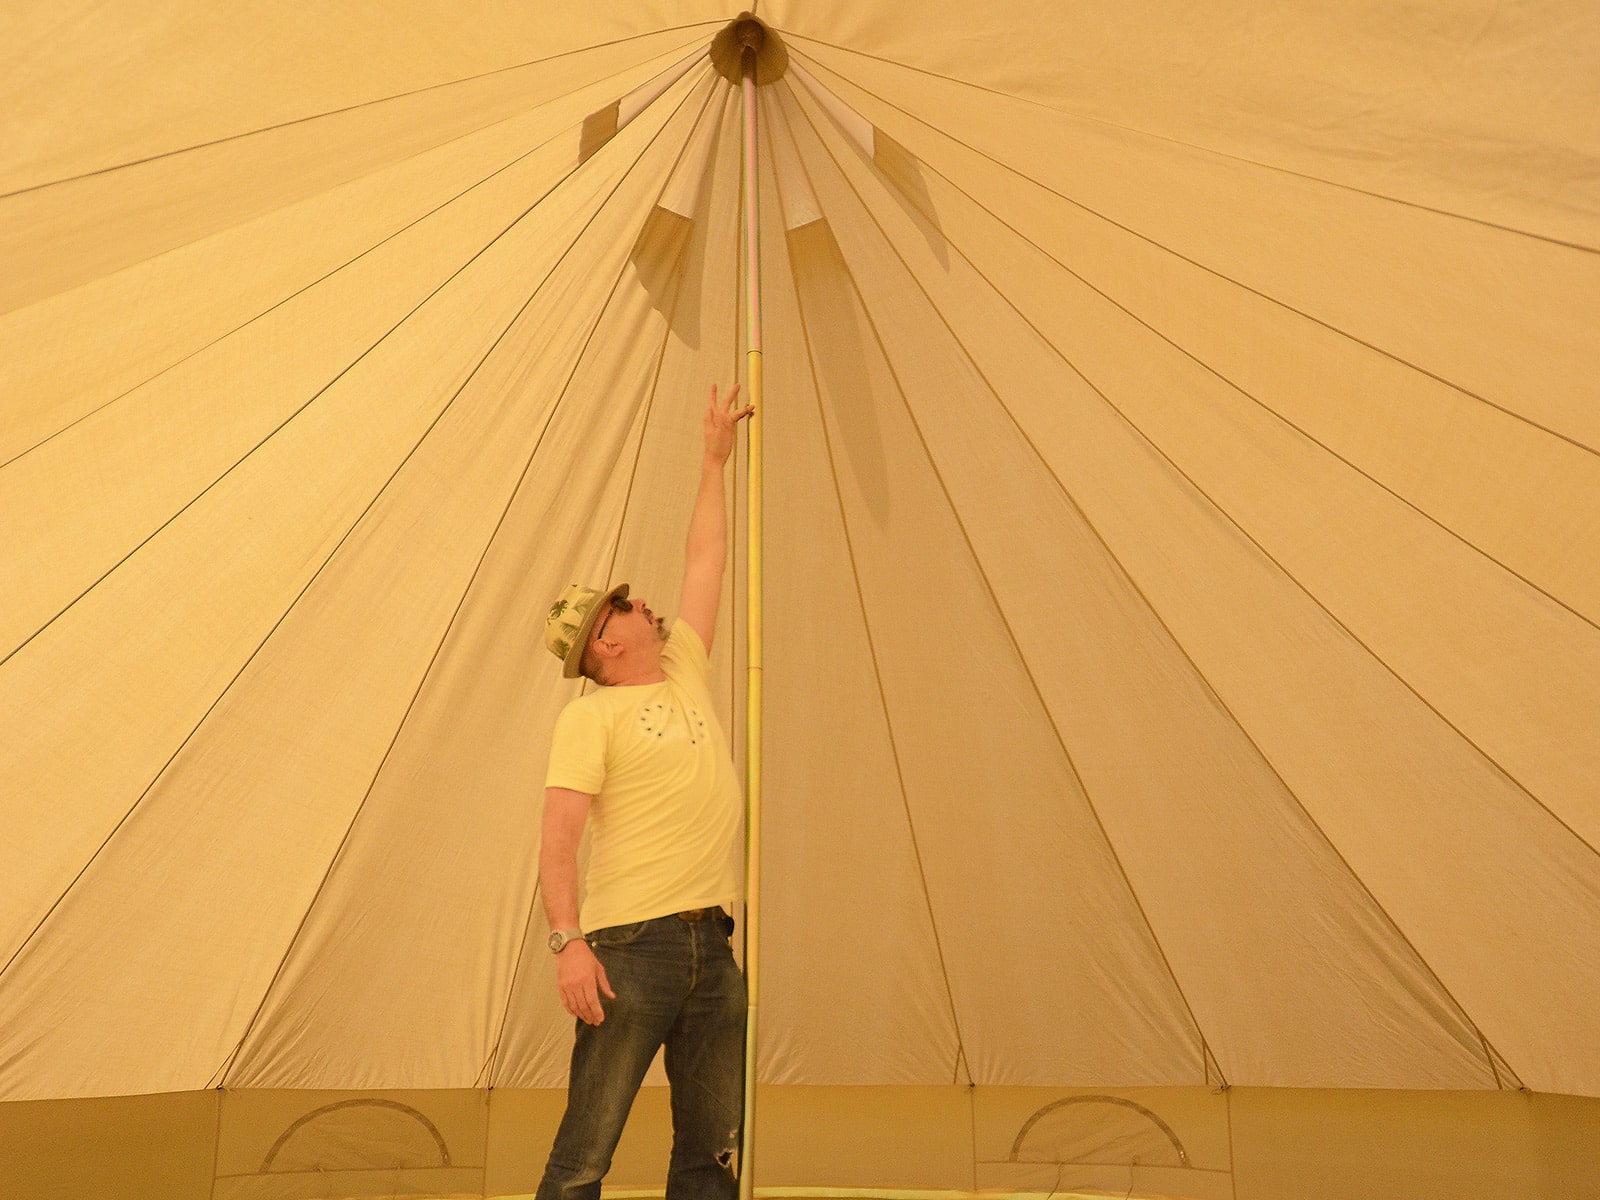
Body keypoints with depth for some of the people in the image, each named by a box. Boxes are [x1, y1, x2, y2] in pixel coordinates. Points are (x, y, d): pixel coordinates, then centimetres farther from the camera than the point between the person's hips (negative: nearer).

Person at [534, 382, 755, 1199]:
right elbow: (559, 838, -11)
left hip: (712, 946, 7)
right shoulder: (590, 718, -3)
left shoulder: (684, 673, 16)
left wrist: (716, 460, 27)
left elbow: (706, 562, 23)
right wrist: (567, 942, -21)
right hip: (632, 945, -7)